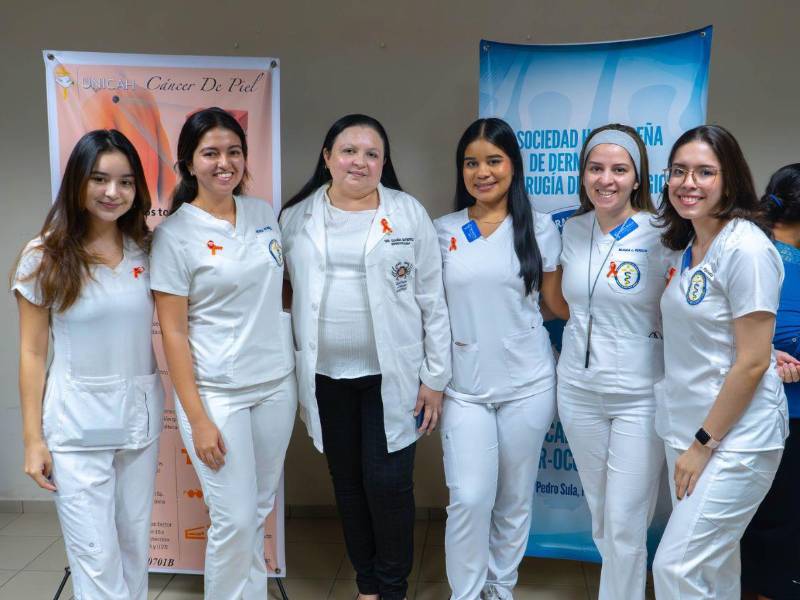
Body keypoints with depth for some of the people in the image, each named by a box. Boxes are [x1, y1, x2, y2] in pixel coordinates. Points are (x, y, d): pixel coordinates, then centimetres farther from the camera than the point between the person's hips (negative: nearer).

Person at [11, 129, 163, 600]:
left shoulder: (147, 250, 3)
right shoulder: (44, 258, -6)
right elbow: (32, 353, -4)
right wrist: (33, 438, -5)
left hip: (141, 416, 3)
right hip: (77, 425, -3)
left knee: (135, 547, 15)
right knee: (97, 559, 0)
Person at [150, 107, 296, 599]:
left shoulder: (264, 213, 5)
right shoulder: (174, 234, -9)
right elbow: (173, 332, -9)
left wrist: (298, 373, 11)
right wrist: (197, 418, -12)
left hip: (277, 383, 5)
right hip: (217, 392, -4)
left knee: (260, 511, 15)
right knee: (234, 519, 0)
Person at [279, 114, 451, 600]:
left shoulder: (409, 214, -3)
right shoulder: (296, 217, 4)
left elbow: (432, 301, -2)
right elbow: (288, 297, 8)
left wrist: (435, 377, -5)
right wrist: (293, 376, 7)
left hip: (393, 374, -2)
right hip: (326, 377, 3)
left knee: (388, 483, -2)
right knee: (348, 484, 13)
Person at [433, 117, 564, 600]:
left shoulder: (539, 227, 1)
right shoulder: (444, 231, 3)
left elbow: (556, 301, 7)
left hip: (527, 383, 0)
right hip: (464, 387, 0)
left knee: (515, 499, 12)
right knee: (470, 500, -5)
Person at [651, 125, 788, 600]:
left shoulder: (746, 248, -17)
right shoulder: (687, 247, 9)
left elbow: (752, 363, -18)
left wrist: (704, 444, -13)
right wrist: (689, 443, 11)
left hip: (734, 436, -8)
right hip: (685, 427, 8)